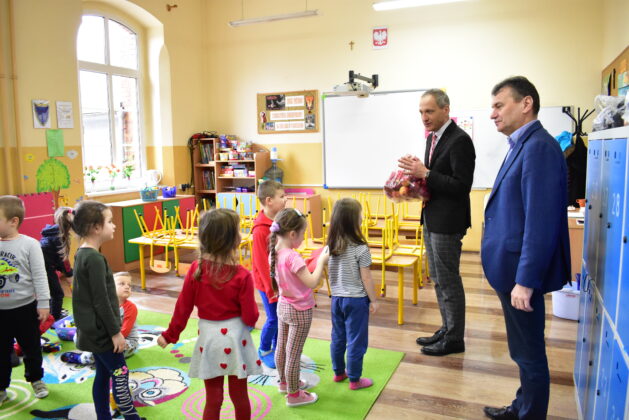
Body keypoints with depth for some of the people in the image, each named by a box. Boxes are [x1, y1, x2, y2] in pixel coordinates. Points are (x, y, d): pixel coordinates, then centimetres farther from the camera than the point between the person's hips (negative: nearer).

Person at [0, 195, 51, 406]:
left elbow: (39, 276, -10)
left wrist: (43, 303, -11)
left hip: (24, 308, -3)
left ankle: (35, 379, 36)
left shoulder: (29, 244, -12)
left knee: (31, 348, 15)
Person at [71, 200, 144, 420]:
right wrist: (115, 332, -15)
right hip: (101, 331, -9)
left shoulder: (82, 254, 7)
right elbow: (101, 301, -22)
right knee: (119, 373, 3)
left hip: (93, 330, 9)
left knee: (103, 374, 16)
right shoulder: (95, 259, -22)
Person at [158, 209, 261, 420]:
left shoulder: (196, 269, -11)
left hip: (208, 337, 2)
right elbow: (250, 317, -13)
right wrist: (252, 306, 9)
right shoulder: (242, 275, -18)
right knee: (239, 395, 17)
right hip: (234, 337, -2)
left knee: (213, 399, 16)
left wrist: (170, 335, 11)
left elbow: (183, 307, -3)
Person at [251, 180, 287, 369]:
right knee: (273, 318, 5)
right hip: (267, 282, -7)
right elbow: (261, 262, -19)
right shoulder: (260, 229, -23)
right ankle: (264, 350, 29)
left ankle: (277, 348, 34)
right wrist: (271, 288, -15)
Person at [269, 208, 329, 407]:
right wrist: (321, 261, -18)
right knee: (294, 354, 6)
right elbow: (312, 282, -29)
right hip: (299, 311, -8)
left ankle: (284, 382, 43)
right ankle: (294, 395, 22)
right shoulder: (292, 257, -29)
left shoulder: (274, 253, -3)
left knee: (281, 348, 22)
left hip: (283, 306, 8)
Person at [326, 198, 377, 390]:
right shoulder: (360, 248, -19)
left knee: (337, 337, 18)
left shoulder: (330, 245, -2)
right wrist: (373, 300, -3)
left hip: (336, 298, 6)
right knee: (356, 341, 7)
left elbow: (328, 273, 6)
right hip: (356, 300, -6)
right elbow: (366, 278, -14)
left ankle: (338, 372, 34)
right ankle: (354, 380, 19)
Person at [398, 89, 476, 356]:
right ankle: (447, 329, 33)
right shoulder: (432, 138, 12)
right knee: (438, 278, 18)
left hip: (447, 221, -9)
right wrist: (418, 172, -1)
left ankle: (454, 339, 17)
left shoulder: (459, 140, -17)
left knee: (448, 280, 2)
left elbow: (461, 186, -22)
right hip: (431, 219, 9)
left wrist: (425, 173, -24)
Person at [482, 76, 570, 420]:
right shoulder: (522, 145, 11)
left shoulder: (538, 147, -19)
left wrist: (525, 281, -23)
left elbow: (541, 221, -24)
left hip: (522, 271, -10)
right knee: (524, 350, 23)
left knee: (529, 354, 7)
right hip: (513, 267, 10)